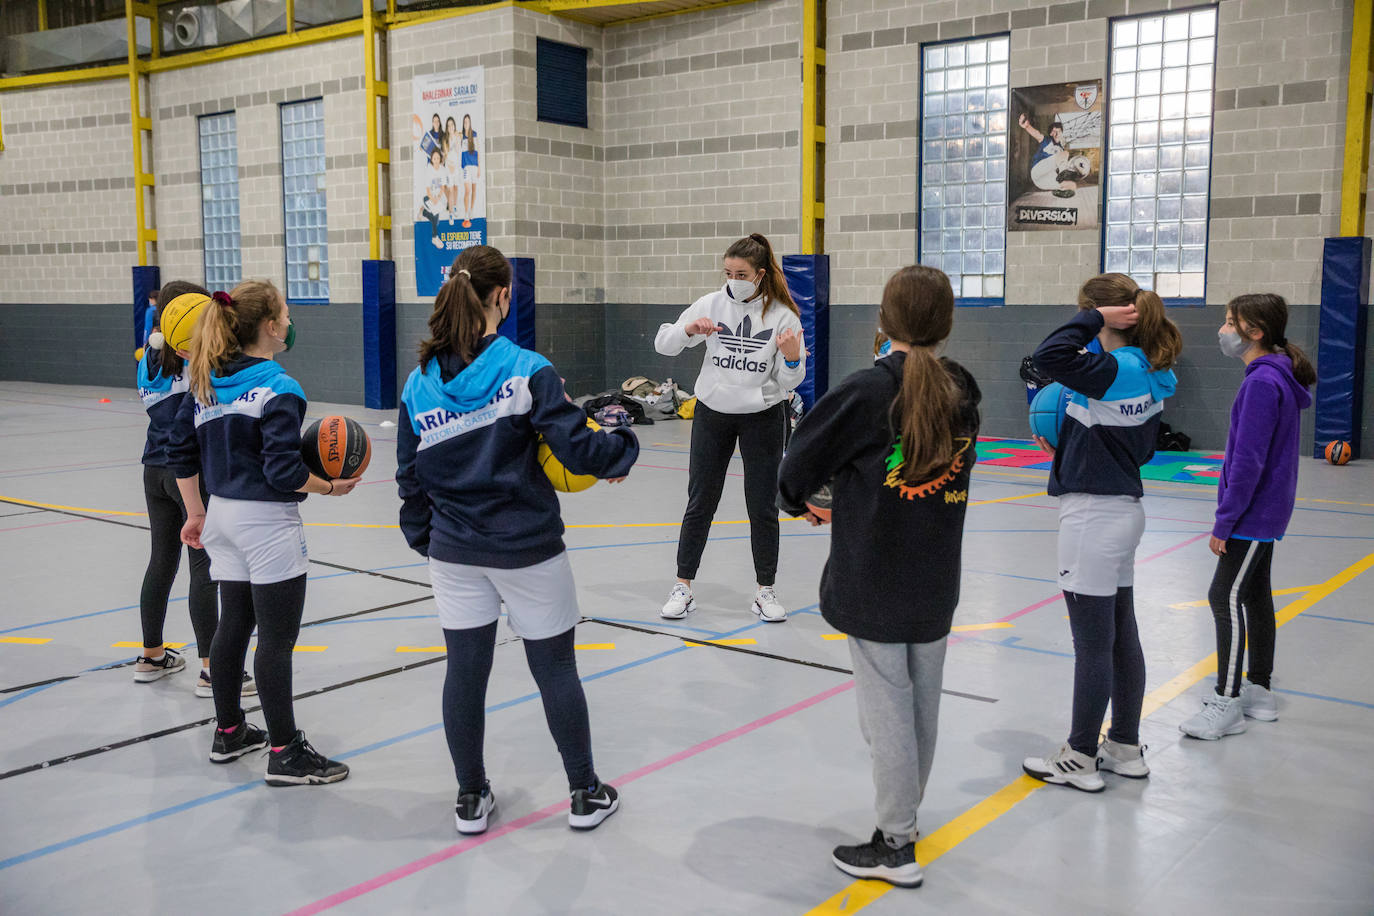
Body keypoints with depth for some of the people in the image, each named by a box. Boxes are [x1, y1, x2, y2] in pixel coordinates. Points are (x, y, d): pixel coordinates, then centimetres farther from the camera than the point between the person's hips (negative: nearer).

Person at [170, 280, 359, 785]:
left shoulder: (206, 384, 6)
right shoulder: (278, 390, -18)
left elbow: (183, 452, 11)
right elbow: (284, 473, -23)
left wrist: (196, 512, 19)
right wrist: (331, 486, -8)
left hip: (223, 516, 8)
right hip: (267, 523, -8)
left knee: (233, 625, 19)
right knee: (277, 637, 0)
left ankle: (228, 732, 32)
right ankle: (285, 753, 8)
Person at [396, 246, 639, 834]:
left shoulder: (420, 382, -1)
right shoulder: (526, 371, -15)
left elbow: (410, 476, 6)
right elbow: (579, 450, -19)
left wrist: (425, 538, 21)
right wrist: (624, 446, 2)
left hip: (454, 551, 4)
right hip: (526, 550, -4)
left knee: (465, 669, 13)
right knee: (555, 666, 10)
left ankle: (471, 798, 25)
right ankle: (585, 792, 24)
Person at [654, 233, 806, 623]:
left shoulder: (783, 315, -8)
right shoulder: (712, 304, -4)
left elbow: (790, 381, -6)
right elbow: (663, 344, -2)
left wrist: (792, 357, -27)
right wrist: (689, 329, -21)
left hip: (762, 417, -1)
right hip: (713, 414, 1)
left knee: (763, 507, 6)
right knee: (700, 503, 6)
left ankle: (765, 590, 19)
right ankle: (683, 586, 17)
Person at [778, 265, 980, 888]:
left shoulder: (867, 392, -15)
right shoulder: (962, 393, 2)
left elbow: (804, 456, -8)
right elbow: (950, 470, 10)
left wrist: (793, 499, 15)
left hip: (872, 585, -6)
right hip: (936, 585, 6)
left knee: (887, 711, 3)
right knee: (923, 706, 17)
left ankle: (896, 848, 13)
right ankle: (905, 813, 35)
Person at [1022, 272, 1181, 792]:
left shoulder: (1113, 372, -20)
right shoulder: (1149, 374, 8)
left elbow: (1049, 356, -34)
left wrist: (1095, 319, -21)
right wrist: (1075, 446, 13)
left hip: (1094, 515, -10)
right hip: (1123, 509, 10)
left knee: (1092, 643, 0)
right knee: (1122, 637, 16)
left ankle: (1081, 759, 11)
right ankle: (1126, 749, 28)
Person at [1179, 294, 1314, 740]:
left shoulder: (1262, 382, -21)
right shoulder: (1276, 377, 11)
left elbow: (1248, 461, -23)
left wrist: (1224, 521, -18)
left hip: (1253, 516, -10)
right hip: (1265, 513, 10)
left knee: (1226, 597, -7)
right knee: (1254, 594, 15)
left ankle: (1228, 704, -1)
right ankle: (1259, 691, 25)